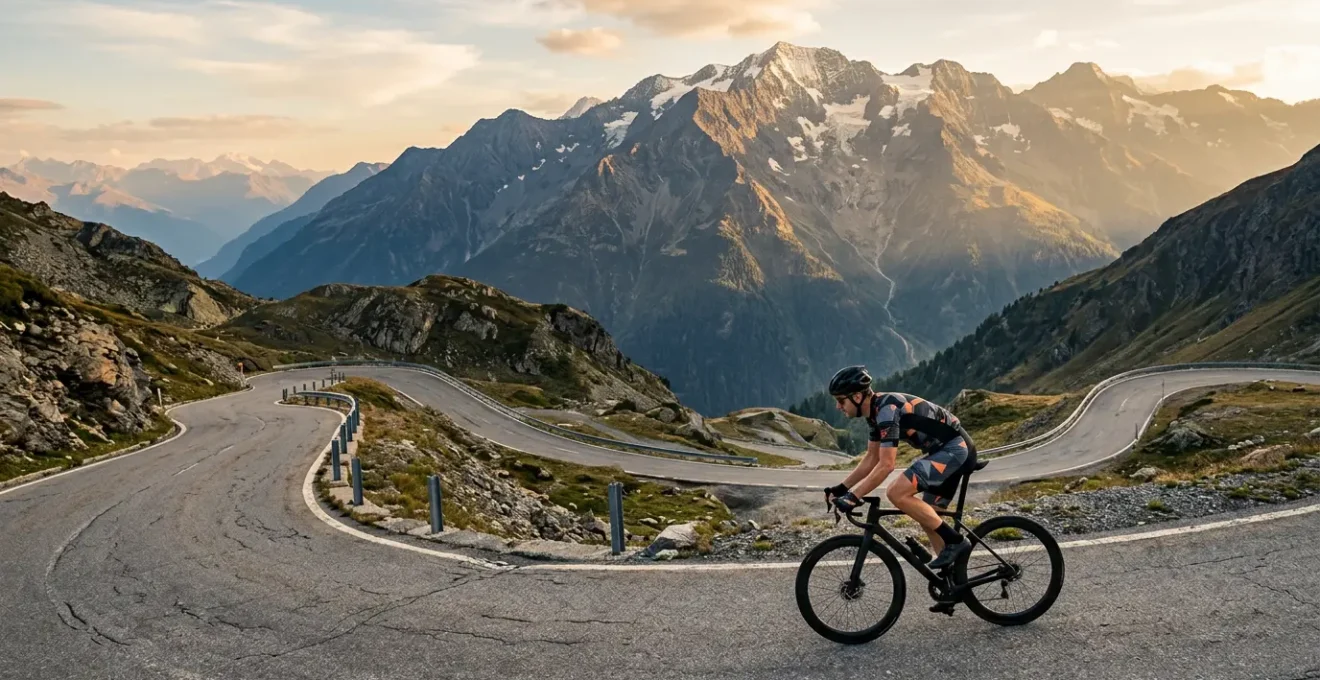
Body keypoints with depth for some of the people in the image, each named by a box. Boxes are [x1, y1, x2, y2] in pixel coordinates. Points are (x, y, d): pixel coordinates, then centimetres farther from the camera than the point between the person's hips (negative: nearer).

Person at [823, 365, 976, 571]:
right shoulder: (876, 411, 8)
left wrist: (853, 497, -24)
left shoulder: (887, 409, -22)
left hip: (953, 448, -10)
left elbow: (886, 465, -26)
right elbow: (871, 459, 15)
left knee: (897, 493, -19)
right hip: (957, 448, 10)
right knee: (927, 517, 13)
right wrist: (841, 488, 9)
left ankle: (955, 542, -11)